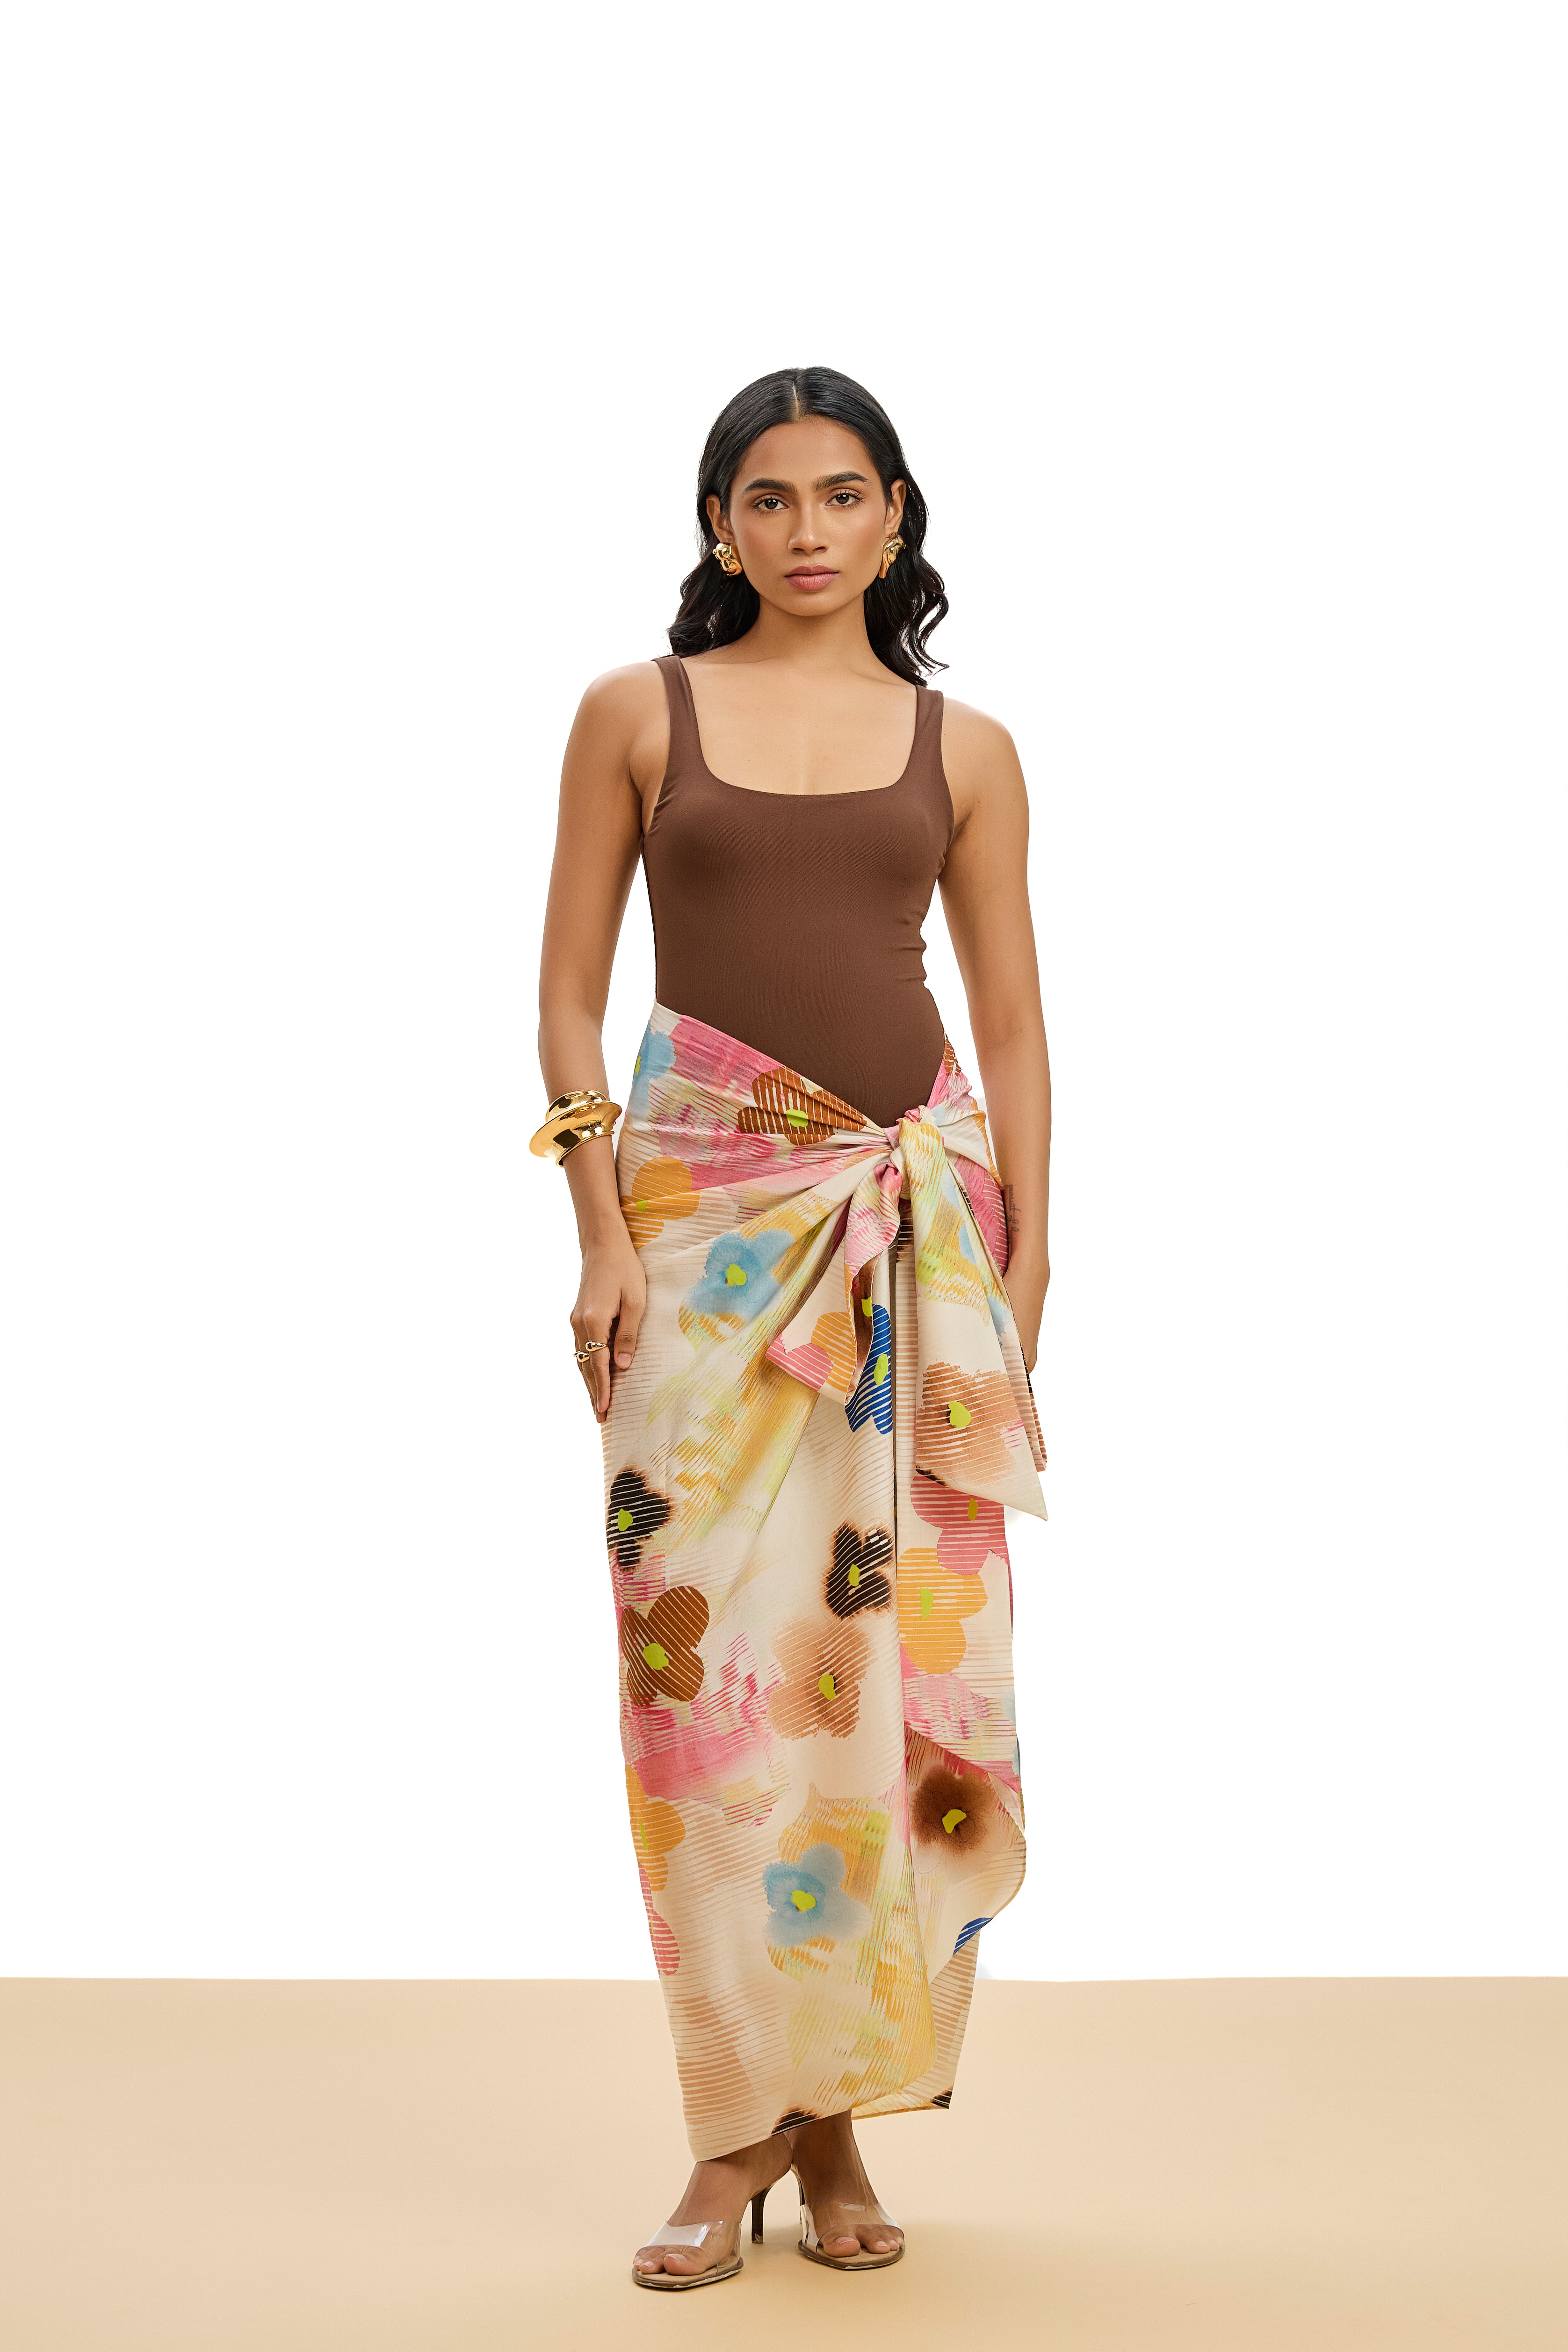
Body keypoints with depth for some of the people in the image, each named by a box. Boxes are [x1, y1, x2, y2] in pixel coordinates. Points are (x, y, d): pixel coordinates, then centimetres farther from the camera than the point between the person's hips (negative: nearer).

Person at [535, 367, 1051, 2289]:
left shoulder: (964, 748, 9)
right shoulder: (638, 714, 7)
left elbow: (1014, 1027, 10)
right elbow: (569, 994, 5)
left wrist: (1024, 1268, 3)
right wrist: (603, 1239, -4)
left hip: (915, 1209, 1)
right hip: (707, 1202, -1)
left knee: (894, 1649, 1)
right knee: (709, 1642, -3)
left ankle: (840, 2111, 15)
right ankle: (744, 2124, 10)